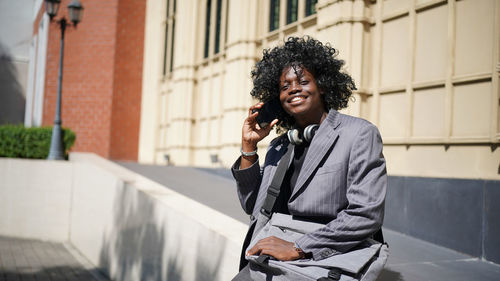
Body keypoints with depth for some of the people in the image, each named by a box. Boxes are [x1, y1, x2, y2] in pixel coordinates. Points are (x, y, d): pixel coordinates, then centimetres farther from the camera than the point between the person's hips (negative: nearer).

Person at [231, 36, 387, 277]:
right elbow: (253, 207, 16)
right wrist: (249, 147, 7)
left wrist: (296, 248, -16)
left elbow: (367, 214, -14)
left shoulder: (359, 134, -5)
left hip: (321, 266, -6)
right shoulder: (279, 146, 14)